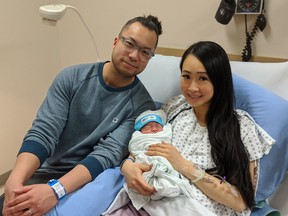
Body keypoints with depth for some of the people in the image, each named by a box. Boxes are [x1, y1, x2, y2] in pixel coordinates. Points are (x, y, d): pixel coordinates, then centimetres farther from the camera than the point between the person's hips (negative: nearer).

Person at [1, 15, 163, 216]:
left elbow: (107, 154, -18)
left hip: (84, 183, -2)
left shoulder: (142, 105, -8)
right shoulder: (72, 77, -2)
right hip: (41, 174, 3)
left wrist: (56, 190, -34)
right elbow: (42, 132, -10)